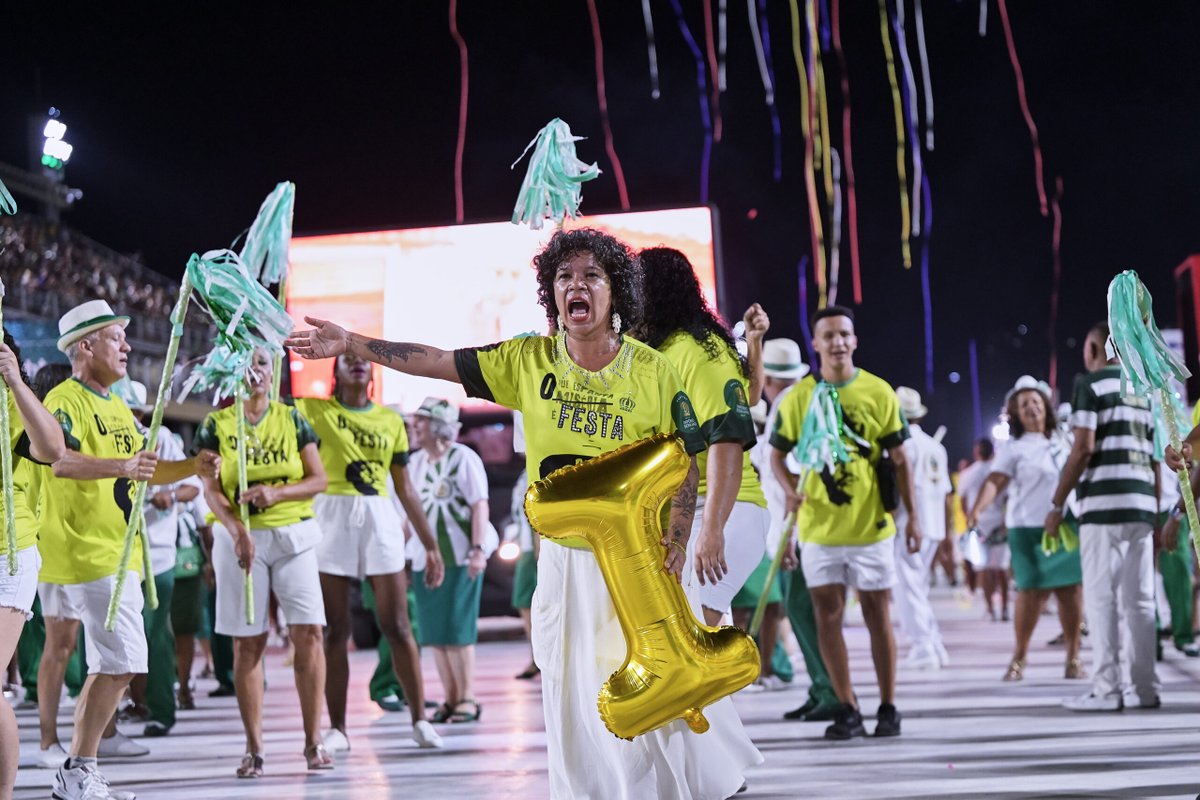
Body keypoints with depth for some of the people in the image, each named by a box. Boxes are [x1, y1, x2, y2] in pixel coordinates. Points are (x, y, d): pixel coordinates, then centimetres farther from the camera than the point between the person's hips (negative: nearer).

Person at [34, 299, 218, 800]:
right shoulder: (66, 400, -11)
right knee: (123, 661, -14)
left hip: (118, 555, 10)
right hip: (88, 556, -10)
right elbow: (59, 460, -30)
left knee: (108, 665, 11)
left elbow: (145, 469, 26)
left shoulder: (117, 406, 19)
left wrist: (193, 468, 8)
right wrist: (120, 467, -43)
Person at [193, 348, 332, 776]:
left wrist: (277, 492, -14)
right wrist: (237, 529, -22)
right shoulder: (216, 424, 4)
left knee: (308, 632, -9)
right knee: (247, 642, 1)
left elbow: (318, 479, 5)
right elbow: (211, 489, -5)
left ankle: (313, 741, -2)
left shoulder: (291, 418, 8)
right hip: (241, 538, -1)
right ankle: (253, 747, 7)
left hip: (293, 534, 1)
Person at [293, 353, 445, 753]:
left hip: (379, 518, 2)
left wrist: (430, 543, 12)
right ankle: (337, 728, 7)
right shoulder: (314, 411, 7)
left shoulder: (391, 420, 13)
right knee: (334, 629, 1)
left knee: (397, 626, 0)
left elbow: (405, 487, 15)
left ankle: (420, 719, 8)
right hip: (332, 517, -2)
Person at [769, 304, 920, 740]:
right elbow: (778, 454, 6)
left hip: (870, 525, -1)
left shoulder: (879, 392, -1)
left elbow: (898, 458, 4)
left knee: (877, 614, 5)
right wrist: (789, 488, -14)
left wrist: (912, 515, 1)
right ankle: (847, 709, 11)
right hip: (818, 526, 1)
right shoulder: (798, 397, 1)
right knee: (827, 614, 2)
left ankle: (888, 708, 15)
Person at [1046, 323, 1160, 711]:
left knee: (1101, 596, -3)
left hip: (1104, 502, -6)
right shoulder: (1145, 391, 18)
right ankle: (1144, 687, 9)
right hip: (1142, 504, 6)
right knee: (1139, 598, 8)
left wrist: (1057, 504, -6)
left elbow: (1083, 449, -10)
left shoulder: (1090, 384, -1)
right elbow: (1155, 460, 16)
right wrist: (1156, 515, 20)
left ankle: (1106, 689, -5)